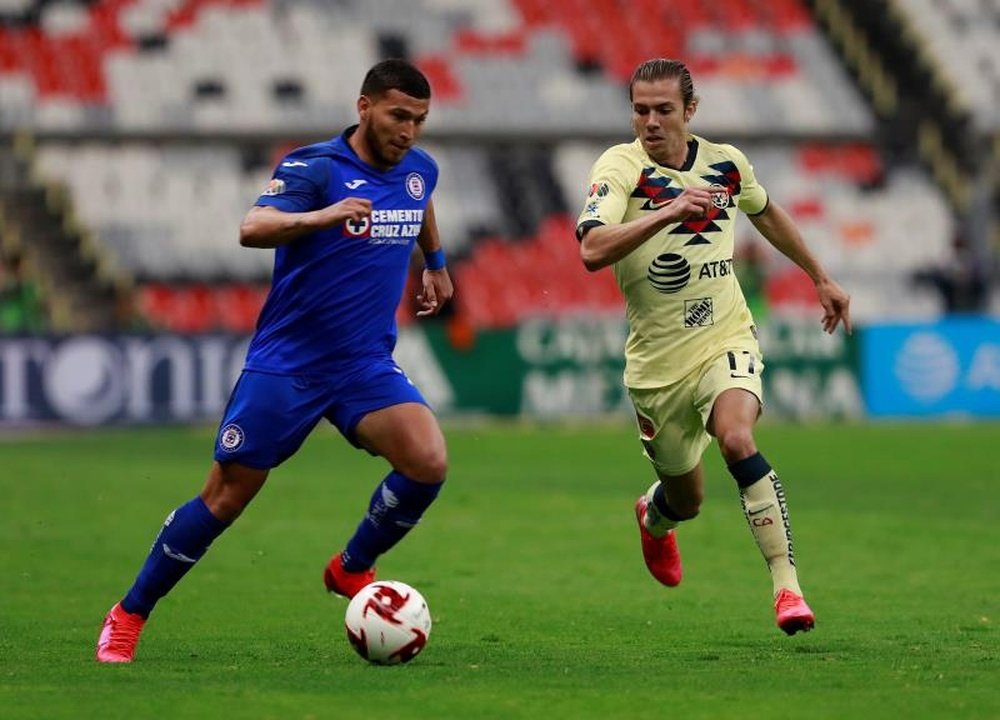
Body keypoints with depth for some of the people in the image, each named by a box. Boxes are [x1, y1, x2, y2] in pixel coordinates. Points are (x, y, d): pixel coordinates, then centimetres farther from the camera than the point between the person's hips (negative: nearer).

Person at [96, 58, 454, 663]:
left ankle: (352, 568, 7)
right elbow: (253, 229, -33)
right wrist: (321, 216, -48)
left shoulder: (419, 171, 4)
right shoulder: (315, 167, -15)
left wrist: (436, 263, 40)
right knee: (227, 496, -2)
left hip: (366, 364, 4)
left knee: (429, 463, -19)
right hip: (286, 363, -4)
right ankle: (129, 616, 15)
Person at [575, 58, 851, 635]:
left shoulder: (727, 164, 0)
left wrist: (821, 278, 29)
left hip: (726, 340, 1)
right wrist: (668, 212, -42)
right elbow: (592, 250, -31)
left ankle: (787, 584, -25)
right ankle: (654, 518, 53)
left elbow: (766, 213, 23)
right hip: (658, 361, -1)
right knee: (686, 500, 12)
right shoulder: (621, 167, -14)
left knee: (736, 437, -30)